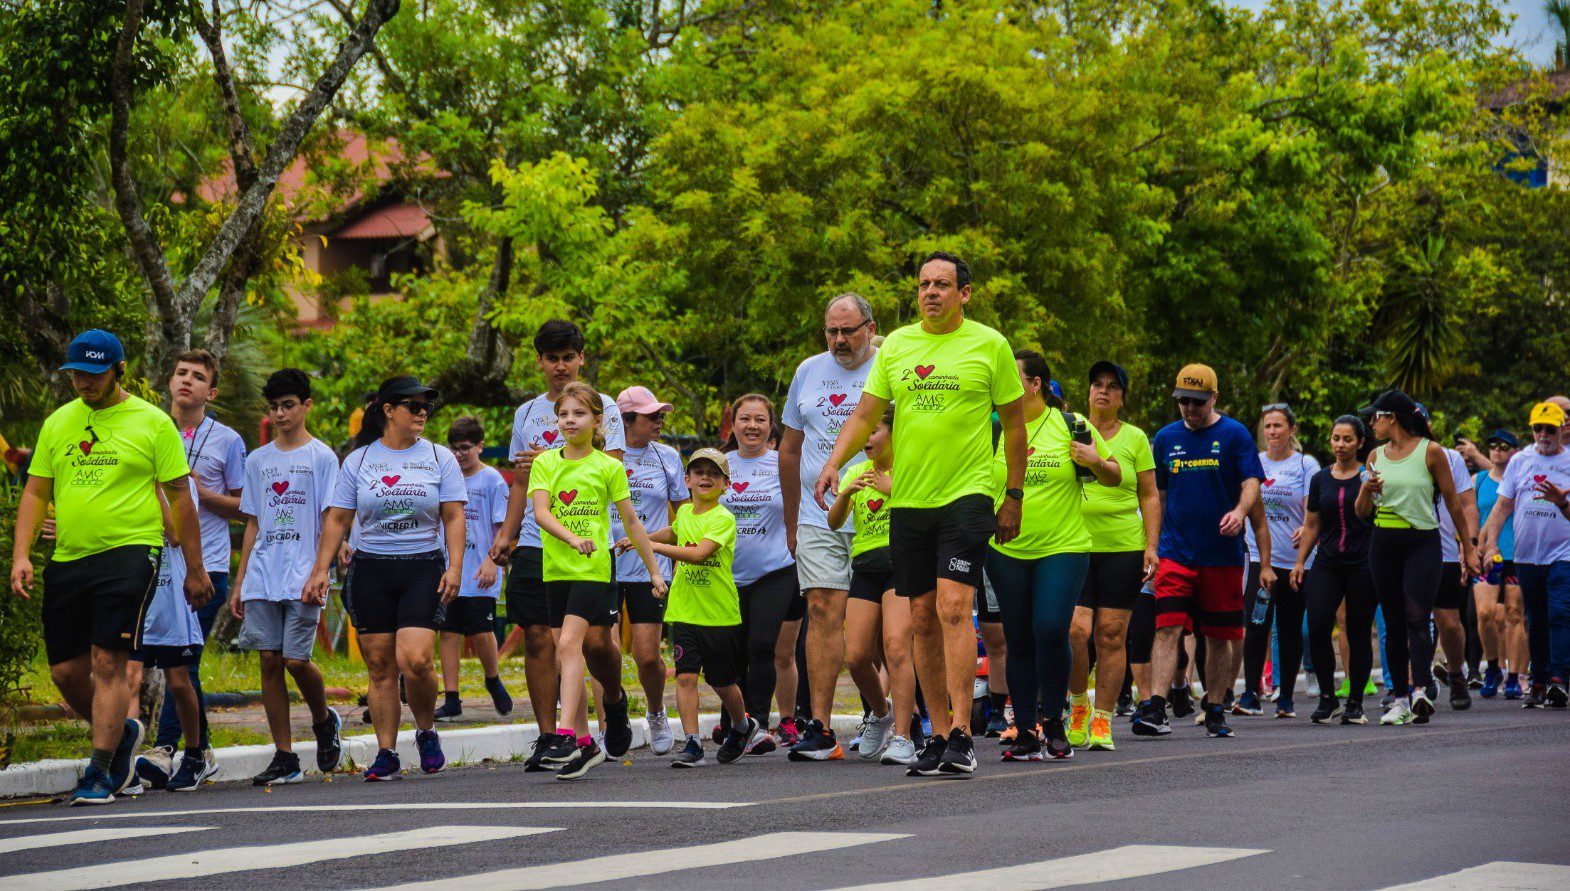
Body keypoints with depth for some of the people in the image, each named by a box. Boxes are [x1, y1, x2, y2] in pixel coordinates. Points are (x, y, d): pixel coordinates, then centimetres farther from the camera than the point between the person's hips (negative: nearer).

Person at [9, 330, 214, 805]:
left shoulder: (152, 422, -1)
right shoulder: (57, 423, 12)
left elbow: (180, 498, 2)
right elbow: (35, 493, 15)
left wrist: (195, 569, 2)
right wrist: (21, 554, 1)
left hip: (128, 554, -5)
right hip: (67, 560, 5)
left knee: (107, 664, -12)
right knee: (65, 671, 7)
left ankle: (98, 773, -6)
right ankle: (121, 732, 33)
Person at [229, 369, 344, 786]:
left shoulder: (322, 457, 2)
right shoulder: (258, 461, 15)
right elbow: (253, 525, 18)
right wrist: (239, 584, 14)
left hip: (302, 579, -4)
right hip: (262, 579, 4)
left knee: (297, 660, -10)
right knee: (269, 660, -1)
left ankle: (324, 720, 21)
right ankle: (284, 758, 3)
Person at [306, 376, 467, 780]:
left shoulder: (439, 458, 6)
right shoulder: (358, 460, 8)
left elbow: (453, 517, 4)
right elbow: (337, 519, 9)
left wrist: (455, 567, -8)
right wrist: (320, 570, 1)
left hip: (424, 568, -1)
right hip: (370, 570, 1)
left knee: (415, 659, -17)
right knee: (380, 666, 0)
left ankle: (426, 732, 8)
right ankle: (386, 754, 6)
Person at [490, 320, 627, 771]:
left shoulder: (602, 407, 3)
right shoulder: (526, 413, 17)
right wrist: (505, 534, 13)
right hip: (535, 543, 4)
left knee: (593, 639, -8)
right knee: (537, 637, -1)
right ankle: (548, 737, 4)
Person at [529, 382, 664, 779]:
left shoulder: (609, 467, 2)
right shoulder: (545, 463, 7)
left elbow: (631, 521, 8)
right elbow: (540, 511, -7)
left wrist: (654, 570, 9)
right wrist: (571, 538, -25)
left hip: (594, 568, -4)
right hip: (555, 567, 4)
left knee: (571, 642, -19)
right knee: (564, 654, 3)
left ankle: (582, 721, -24)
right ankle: (585, 743, 9)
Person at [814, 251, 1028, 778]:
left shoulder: (989, 344, 0)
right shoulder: (896, 345, 10)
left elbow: (1014, 423, 6)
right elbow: (865, 413, 8)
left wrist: (1014, 496, 4)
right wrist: (834, 462, -8)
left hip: (967, 496, -4)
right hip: (907, 499, 4)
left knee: (953, 606, -17)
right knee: (922, 619, 5)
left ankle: (960, 735, -18)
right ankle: (939, 735, 12)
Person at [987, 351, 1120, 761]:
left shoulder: (1071, 425, 1)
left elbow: (1114, 477, 8)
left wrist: (1097, 462, -12)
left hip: (1063, 547, -3)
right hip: (1006, 550, 3)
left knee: (1051, 631, -15)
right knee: (1019, 640, 4)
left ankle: (1054, 723, 2)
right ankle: (1024, 732, 11)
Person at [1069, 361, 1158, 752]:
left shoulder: (1135, 438, 8)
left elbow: (1149, 496, 9)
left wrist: (1151, 546, 0)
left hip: (1123, 547, 0)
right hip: (1075, 545, 0)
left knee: (1112, 635, -2)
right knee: (1076, 629, -14)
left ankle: (1102, 721, 5)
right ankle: (1079, 703, 10)